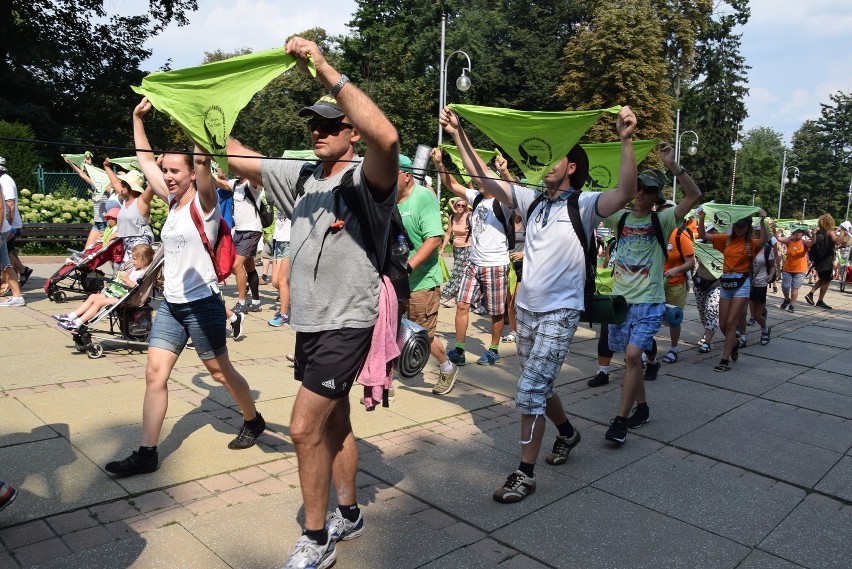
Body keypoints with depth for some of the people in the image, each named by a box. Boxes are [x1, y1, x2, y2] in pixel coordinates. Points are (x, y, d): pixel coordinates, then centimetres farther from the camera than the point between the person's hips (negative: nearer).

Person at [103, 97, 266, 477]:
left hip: (202, 305, -7)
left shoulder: (203, 201, -11)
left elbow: (203, 159, -28)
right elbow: (144, 161, 16)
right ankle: (147, 454, 7)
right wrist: (137, 117, 13)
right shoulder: (173, 200, 9)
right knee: (155, 375, 1)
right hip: (170, 304, 7)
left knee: (221, 372, 9)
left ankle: (253, 421, 32)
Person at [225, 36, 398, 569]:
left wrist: (326, 70, -35)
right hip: (309, 323, 8)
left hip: (347, 325, -8)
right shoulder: (302, 177, 9)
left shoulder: (366, 179, -12)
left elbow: (387, 137, -35)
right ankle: (349, 514, 36)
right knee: (333, 424, 18)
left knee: (306, 427, -7)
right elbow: (236, 155, 16)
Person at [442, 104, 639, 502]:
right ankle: (567, 432, 47)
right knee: (538, 387, 20)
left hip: (560, 313, -6)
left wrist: (626, 140, -35)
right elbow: (484, 179, 8)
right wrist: (458, 135, 4)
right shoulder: (532, 201, 7)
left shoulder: (584, 205, -8)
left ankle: (525, 474, 4)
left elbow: (626, 192, -26)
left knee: (530, 390, -10)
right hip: (526, 308, 7)